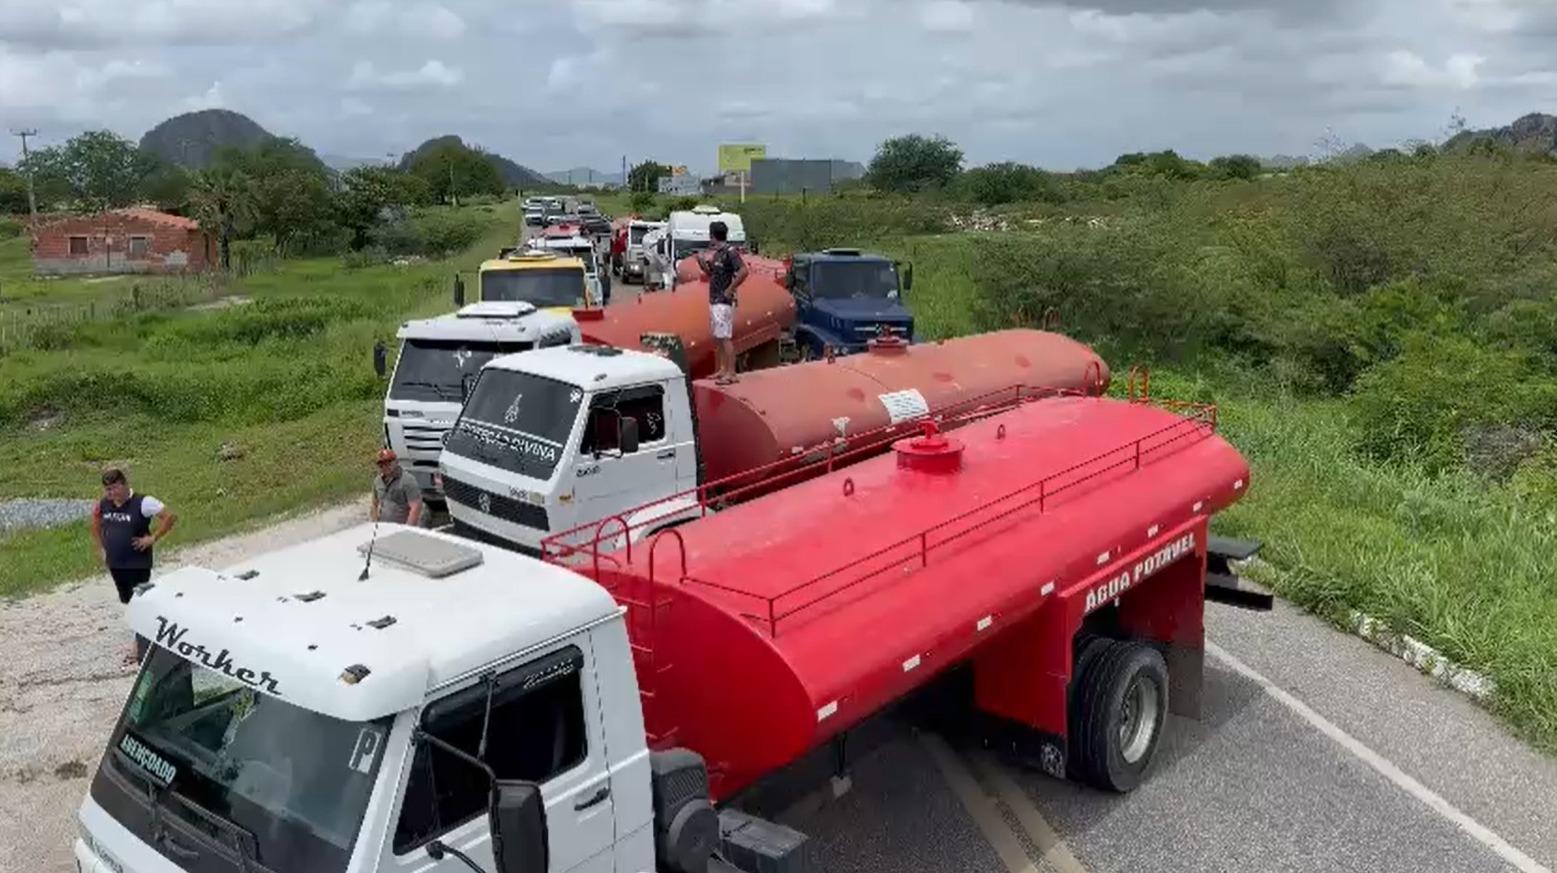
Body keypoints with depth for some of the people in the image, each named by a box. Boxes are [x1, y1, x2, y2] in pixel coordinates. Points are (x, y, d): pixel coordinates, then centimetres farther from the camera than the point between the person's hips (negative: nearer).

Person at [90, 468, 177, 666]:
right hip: (115, 565, 7)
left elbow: (170, 516, -20)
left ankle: (140, 644, 10)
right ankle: (142, 638, 33)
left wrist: (153, 538, -19)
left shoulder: (142, 503, -18)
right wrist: (101, 549, 13)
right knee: (128, 602, 16)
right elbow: (96, 524, 21)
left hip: (138, 565, -7)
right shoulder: (103, 504, 1)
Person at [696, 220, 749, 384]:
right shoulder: (715, 251, 14)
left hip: (724, 302, -10)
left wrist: (730, 289, -20)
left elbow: (743, 271, -25)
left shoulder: (729, 252, -14)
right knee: (718, 338, 14)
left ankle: (731, 373, -8)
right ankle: (722, 370, 21)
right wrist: (703, 262, 8)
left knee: (725, 338, -10)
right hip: (714, 300, 10)